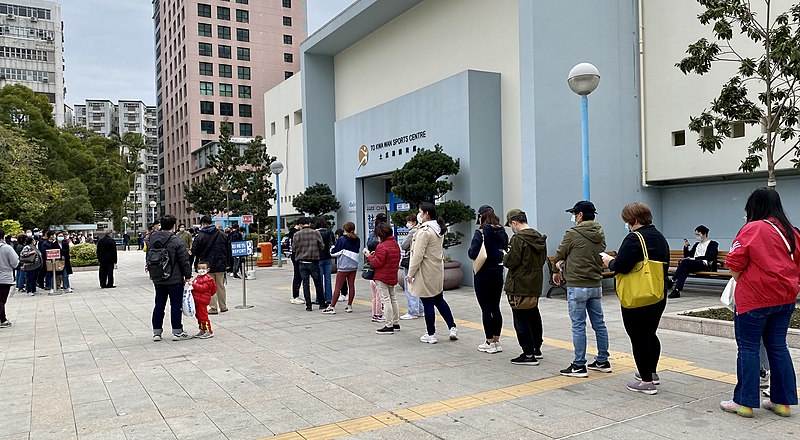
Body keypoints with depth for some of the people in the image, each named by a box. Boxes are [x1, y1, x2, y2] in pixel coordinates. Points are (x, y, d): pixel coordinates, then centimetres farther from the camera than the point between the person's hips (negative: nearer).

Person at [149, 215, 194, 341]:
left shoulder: (152, 240, 5)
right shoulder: (176, 241, -15)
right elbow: (184, 261, -13)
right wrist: (188, 276, -4)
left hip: (157, 280, 6)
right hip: (174, 280, -6)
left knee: (159, 305, 12)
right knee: (176, 305, 2)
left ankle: (156, 332, 16)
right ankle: (177, 332, 7)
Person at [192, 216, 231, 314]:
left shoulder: (200, 236, -11)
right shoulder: (222, 234, 3)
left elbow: (194, 252, -6)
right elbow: (228, 250, 6)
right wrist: (226, 263, 14)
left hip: (208, 266, -4)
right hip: (221, 265, 4)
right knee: (221, 286, 15)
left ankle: (213, 308, 7)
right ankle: (223, 307, 22)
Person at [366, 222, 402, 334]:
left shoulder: (382, 247, -19)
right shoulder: (395, 244, 9)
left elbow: (377, 263, -19)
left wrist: (369, 256, -2)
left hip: (382, 277, -9)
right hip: (392, 276, 9)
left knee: (386, 300, -6)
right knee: (393, 299, 16)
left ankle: (389, 326, -4)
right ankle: (396, 323, 23)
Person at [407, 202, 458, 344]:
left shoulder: (424, 231, -19)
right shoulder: (439, 229, 8)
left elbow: (418, 255, -20)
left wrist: (410, 273, -14)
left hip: (426, 272, -9)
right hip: (438, 270, 9)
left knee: (428, 303, 1)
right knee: (439, 300, 18)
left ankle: (431, 335, 9)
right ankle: (452, 328, 20)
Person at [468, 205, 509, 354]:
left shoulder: (480, 233, -14)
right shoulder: (502, 232, 4)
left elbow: (473, 253, -19)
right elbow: (505, 251, 10)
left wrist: (470, 251, 1)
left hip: (483, 274, -6)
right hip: (498, 272, 6)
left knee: (486, 309, 1)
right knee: (495, 307, 13)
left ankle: (490, 343, 5)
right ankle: (496, 341, 18)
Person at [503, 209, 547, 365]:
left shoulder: (518, 239, -19)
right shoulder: (540, 238, 7)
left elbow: (510, 262, -19)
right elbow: (542, 260, 15)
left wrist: (505, 257, 1)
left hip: (519, 286, -9)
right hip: (536, 284, 9)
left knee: (521, 320, -1)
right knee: (534, 316, 21)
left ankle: (529, 354, 2)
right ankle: (537, 348, 33)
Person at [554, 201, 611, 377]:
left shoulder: (573, 234, -13)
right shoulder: (600, 234, 8)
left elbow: (560, 254, 0)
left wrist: (557, 270, 21)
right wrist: (564, 264, 8)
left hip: (577, 286, -7)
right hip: (596, 285, 7)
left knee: (578, 326, -1)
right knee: (599, 324, 14)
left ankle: (579, 366, 4)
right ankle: (603, 361, 24)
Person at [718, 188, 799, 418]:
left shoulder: (753, 229, -13)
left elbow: (735, 264, -13)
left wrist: (741, 282, 3)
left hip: (755, 298, -7)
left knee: (748, 348, 0)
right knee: (777, 347, 13)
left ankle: (744, 402, 6)